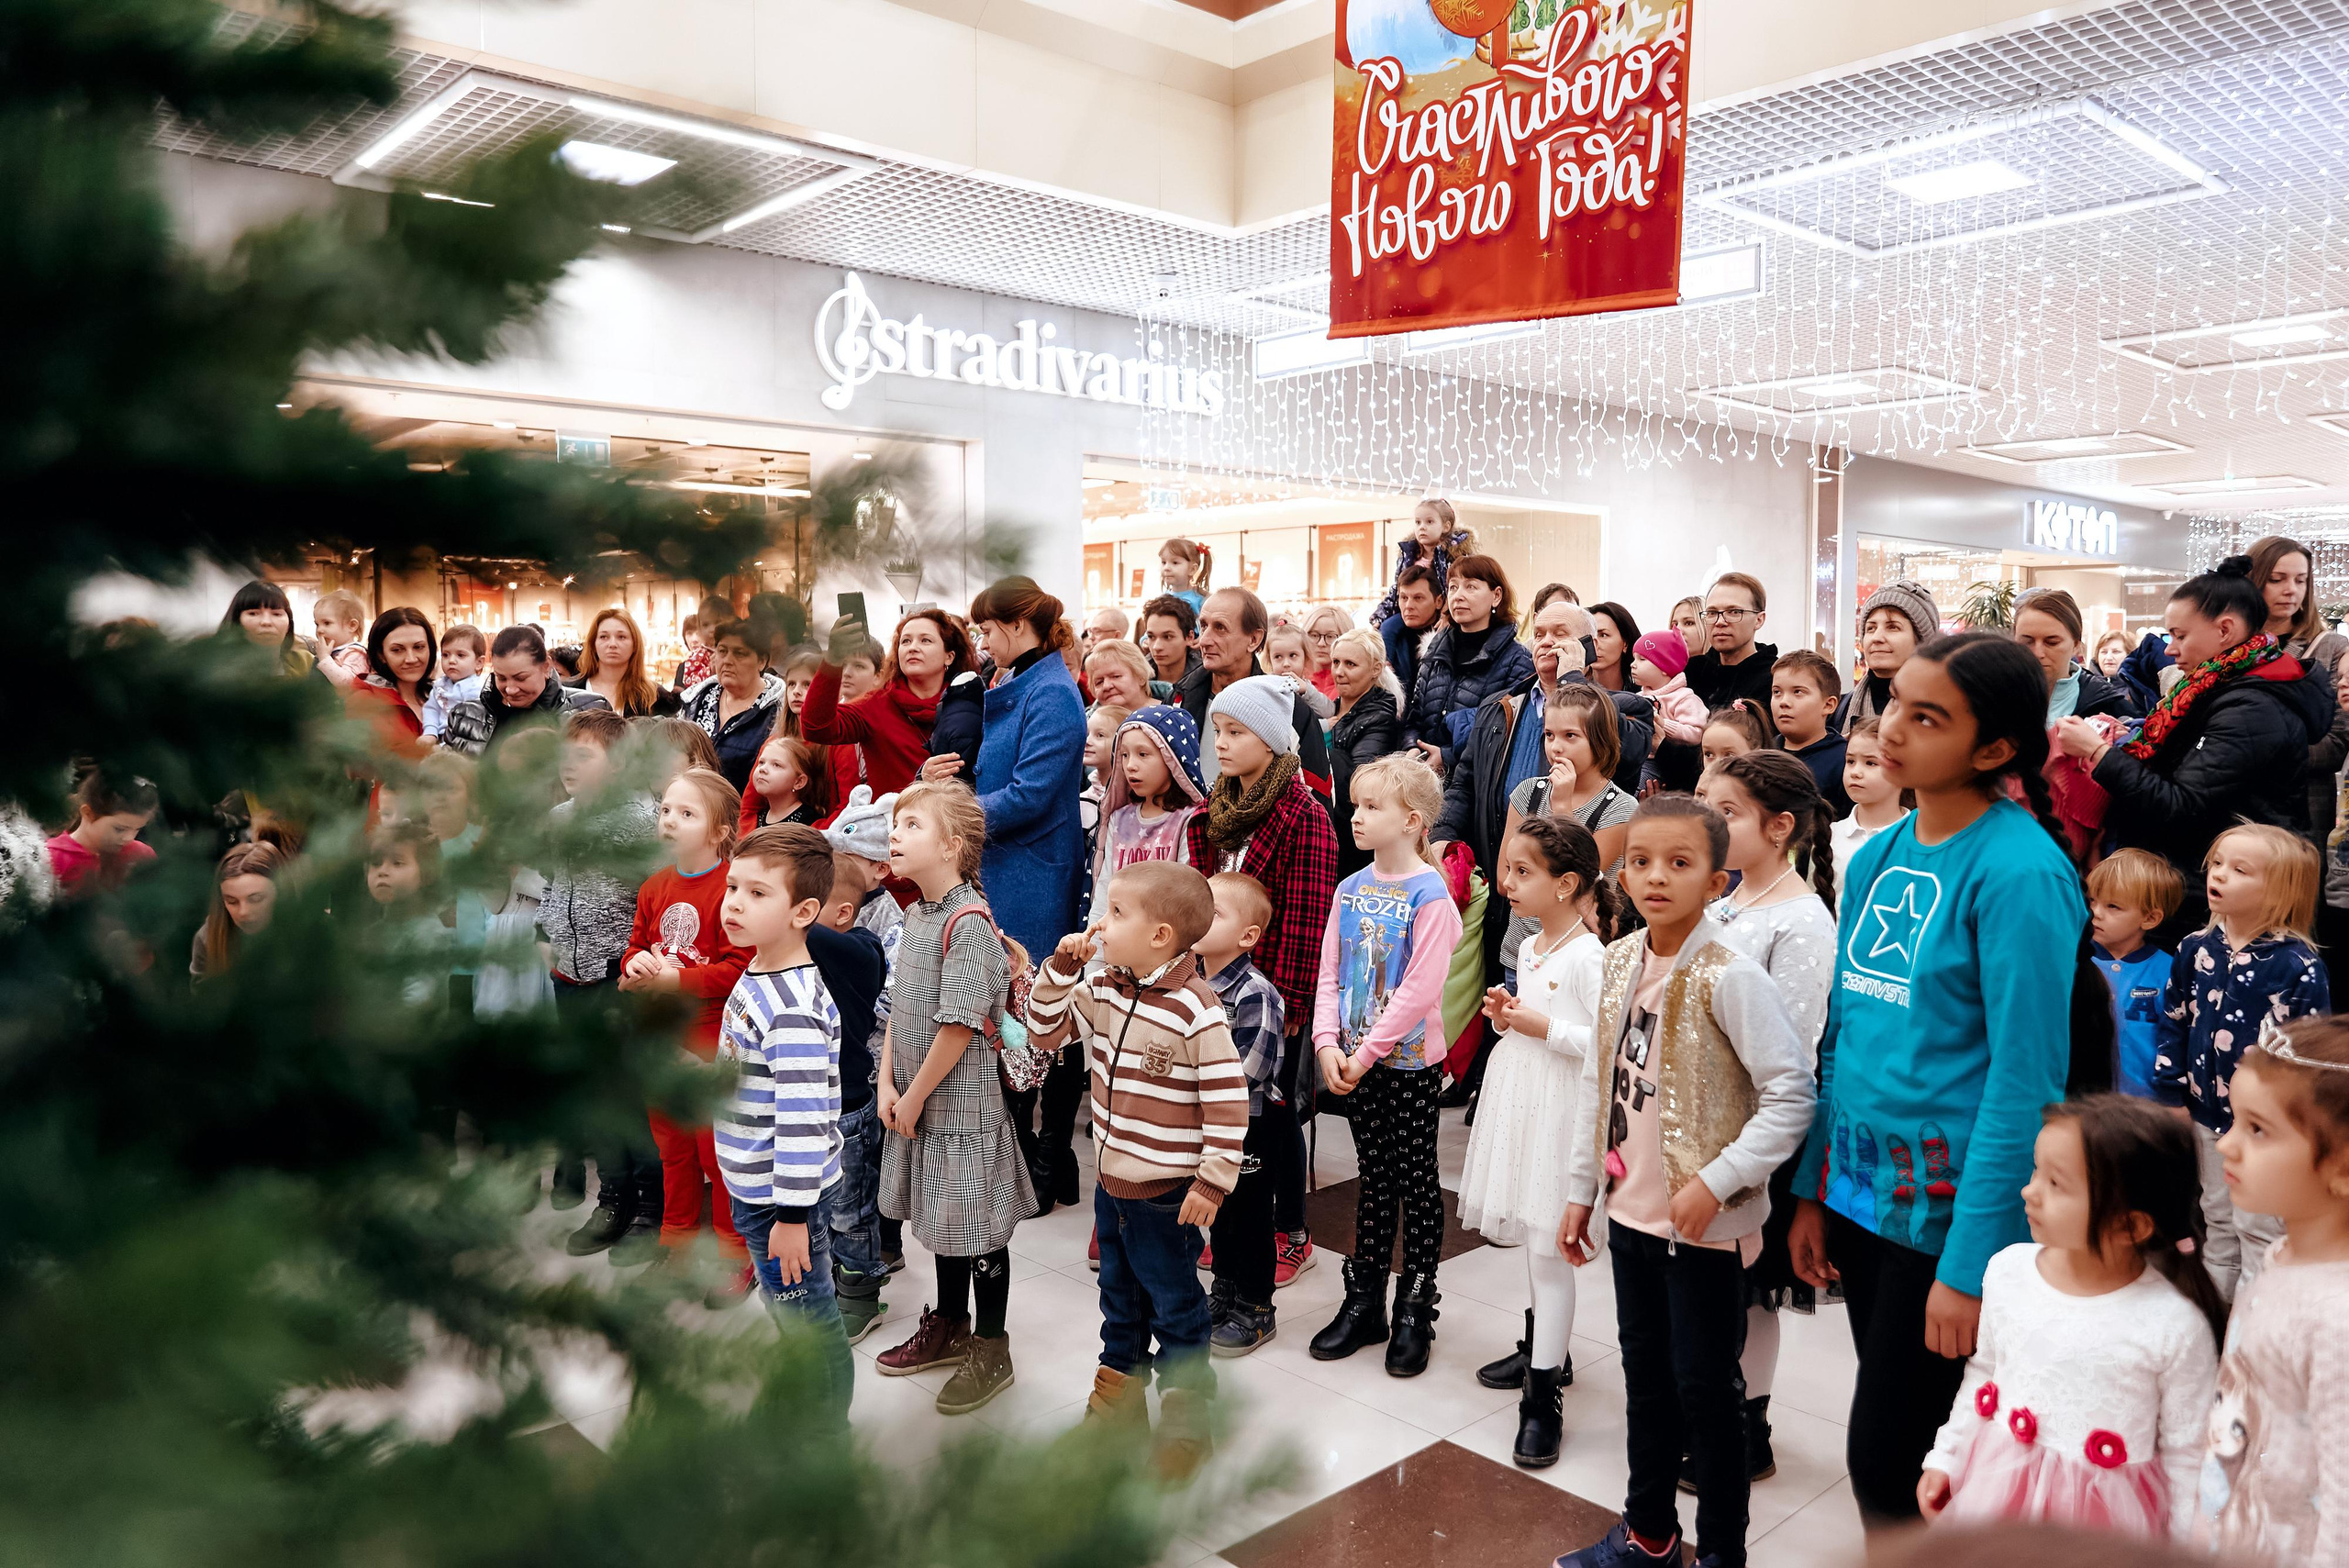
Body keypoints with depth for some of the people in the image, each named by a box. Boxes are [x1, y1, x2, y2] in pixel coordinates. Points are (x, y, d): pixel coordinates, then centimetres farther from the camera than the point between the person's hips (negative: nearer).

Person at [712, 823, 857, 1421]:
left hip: (786, 1195, -10)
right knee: (789, 1312, 25)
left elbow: (803, 1119, -27)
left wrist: (792, 1214, -24)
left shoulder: (793, 1011, -27)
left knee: (809, 1321, 8)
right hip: (756, 1187, 10)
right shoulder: (757, 977, 4)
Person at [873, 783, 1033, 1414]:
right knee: (941, 1217, 22)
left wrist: (915, 1096, -15)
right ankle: (949, 1327, 39)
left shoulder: (969, 924, -21)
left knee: (978, 1224, 5)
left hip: (963, 1102, -8)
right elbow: (900, 1007, 10)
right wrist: (888, 1084, 1)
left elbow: (960, 1025, -22)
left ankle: (991, 1351, 21)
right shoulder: (917, 915, 6)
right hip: (920, 1102, 9)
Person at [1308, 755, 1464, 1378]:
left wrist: (1369, 1051, -18)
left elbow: (1420, 991, -19)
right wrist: (1327, 1044, -6)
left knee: (1417, 1181, 7)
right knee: (1374, 1179, 16)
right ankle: (1363, 1303, 26)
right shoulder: (1351, 889, 5)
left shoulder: (1430, 895, -14)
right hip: (1354, 1059, 6)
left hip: (1409, 1060, -5)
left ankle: (1415, 1311, 19)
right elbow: (1329, 975, 5)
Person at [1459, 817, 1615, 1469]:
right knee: (1532, 1237, 20)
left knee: (1549, 1246, -4)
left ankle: (1542, 1397, 3)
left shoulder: (1587, 955, -17)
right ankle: (1543, 1348, 38)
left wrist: (1544, 1027, -22)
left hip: (1560, 1111, -9)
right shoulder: (1529, 947, 11)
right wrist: (1506, 1015, 3)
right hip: (1517, 1102, 9)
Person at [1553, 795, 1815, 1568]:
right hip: (1631, 1209, 6)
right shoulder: (1620, 961, 1)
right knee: (1645, 1372, 20)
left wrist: (1716, 1183, -21)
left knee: (1704, 1387, 7)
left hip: (1703, 1223, -6)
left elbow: (1792, 1095, -19)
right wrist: (1581, 1188, 12)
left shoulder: (1729, 976, -18)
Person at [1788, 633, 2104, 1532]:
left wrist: (1970, 1263, -18)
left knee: (1886, 1461, 1)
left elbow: (2026, 1080, -17)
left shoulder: (2020, 872, -15)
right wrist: (1814, 1190, 10)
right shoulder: (1875, 858, 6)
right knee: (1889, 1440, 17)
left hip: (1954, 1199, -6)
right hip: (1861, 1185, 6)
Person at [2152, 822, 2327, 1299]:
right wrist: (2172, 1095, 4)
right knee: (2217, 1224, 20)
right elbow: (2174, 1025, 6)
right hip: (2208, 1117, 5)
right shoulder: (2196, 950, -1)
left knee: (2260, 1232, 7)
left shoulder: (2299, 966, -15)